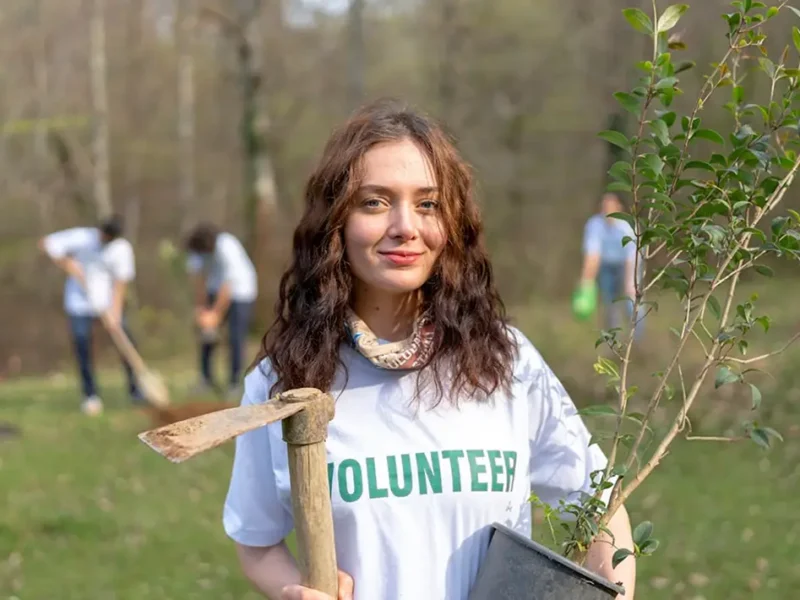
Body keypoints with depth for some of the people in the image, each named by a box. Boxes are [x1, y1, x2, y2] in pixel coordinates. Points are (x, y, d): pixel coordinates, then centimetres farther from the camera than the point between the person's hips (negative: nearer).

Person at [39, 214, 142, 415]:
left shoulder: (122, 248, -10)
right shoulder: (81, 238, -14)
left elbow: (121, 282, -12)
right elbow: (45, 243, -10)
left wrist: (115, 310, -22)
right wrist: (68, 265, -15)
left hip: (109, 301, 1)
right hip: (80, 301, 0)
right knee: (82, 343, -5)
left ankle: (136, 391, 0)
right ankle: (91, 396, 5)